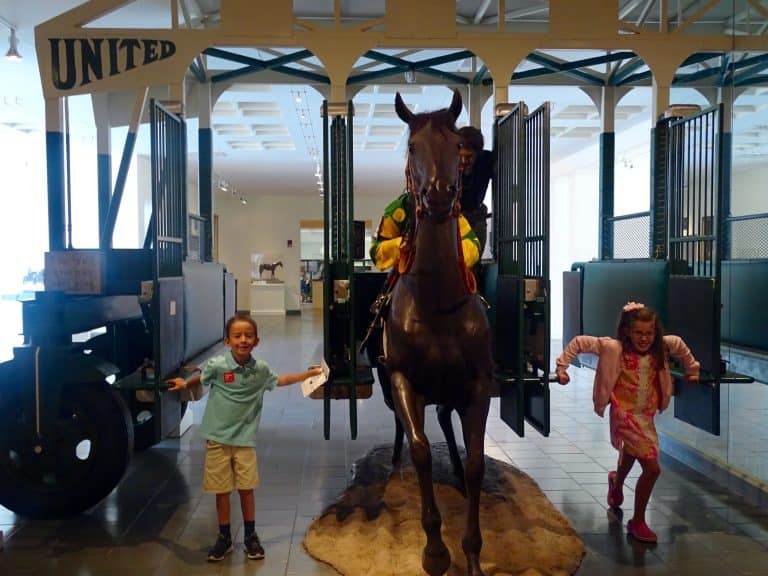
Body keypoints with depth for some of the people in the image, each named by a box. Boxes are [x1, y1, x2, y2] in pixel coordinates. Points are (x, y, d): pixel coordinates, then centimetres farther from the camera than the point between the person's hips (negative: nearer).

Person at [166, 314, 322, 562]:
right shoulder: (217, 365, -14)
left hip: (245, 438, 1)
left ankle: (251, 536, 24)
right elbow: (201, 378, 10)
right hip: (217, 437, -1)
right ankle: (224, 538, 24)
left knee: (246, 488, 7)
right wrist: (185, 384, 2)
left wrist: (308, 374, 17)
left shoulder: (261, 369, -6)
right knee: (221, 490, 8)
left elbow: (279, 380, 15)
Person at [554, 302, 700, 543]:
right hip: (625, 415, -6)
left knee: (630, 455, 28)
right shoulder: (614, 348, -20)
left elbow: (679, 344, 16)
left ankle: (617, 482, 64)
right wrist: (562, 366, -17)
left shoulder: (660, 348, -5)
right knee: (652, 468, -13)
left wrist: (692, 368, 23)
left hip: (647, 415, 6)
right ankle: (638, 522, 6)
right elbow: (579, 342, -15)